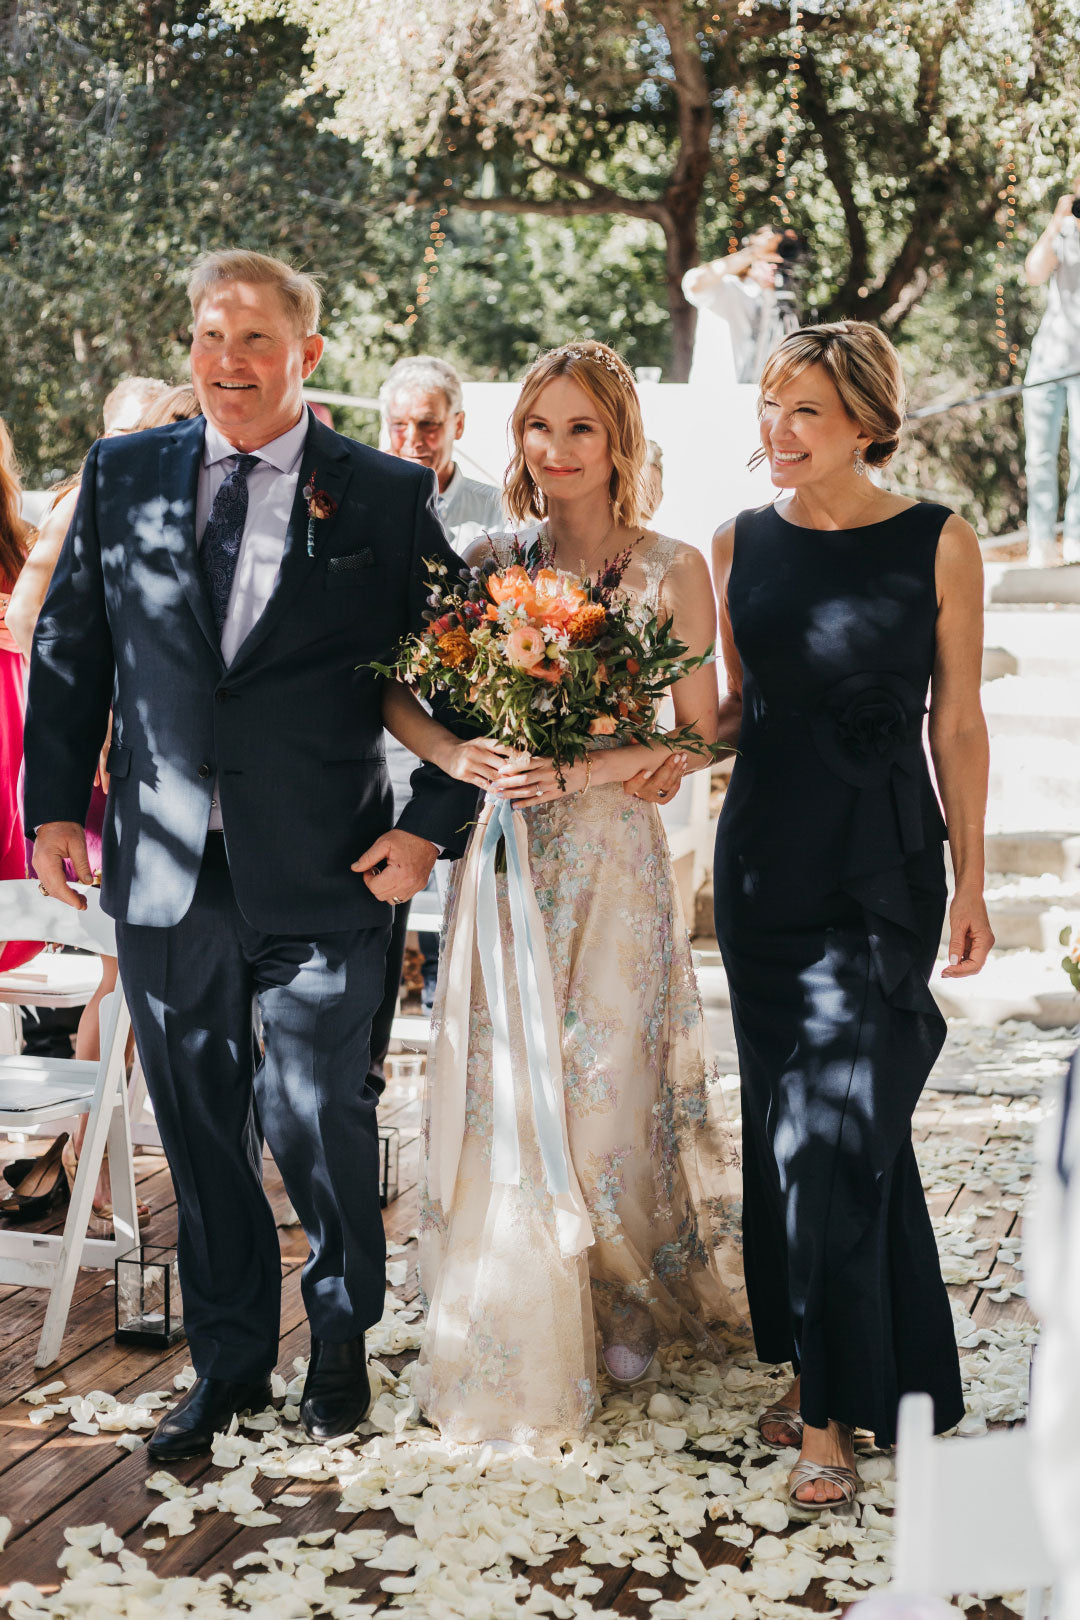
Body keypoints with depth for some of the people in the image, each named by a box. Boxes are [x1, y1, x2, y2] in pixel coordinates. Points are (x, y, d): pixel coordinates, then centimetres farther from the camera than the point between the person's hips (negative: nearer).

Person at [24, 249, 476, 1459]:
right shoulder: (121, 477, 7)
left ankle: (342, 1335, 31)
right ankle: (227, 1364, 30)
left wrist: (431, 825, -5)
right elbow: (66, 649, 12)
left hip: (321, 872, -2)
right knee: (198, 1130, 12)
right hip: (164, 869, 3)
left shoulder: (389, 498, -1)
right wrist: (54, 805, 6)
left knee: (316, 1118, 3)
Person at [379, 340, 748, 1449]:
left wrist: (578, 771, -18)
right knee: (500, 1088, 3)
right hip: (504, 851, 2)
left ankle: (623, 1305, 27)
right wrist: (461, 757, -19)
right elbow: (394, 688, 0)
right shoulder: (490, 561, 6)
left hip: (611, 855, -2)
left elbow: (698, 737, -4)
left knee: (607, 1079, 3)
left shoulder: (671, 569, -2)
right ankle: (517, 1331, 20)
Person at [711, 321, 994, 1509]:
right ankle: (817, 1367, 25)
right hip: (765, 855, 4)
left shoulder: (938, 544, -2)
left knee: (836, 1124, -6)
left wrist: (970, 883, -1)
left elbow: (957, 723, 0)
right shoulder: (739, 545, 6)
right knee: (784, 1120, 9)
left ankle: (834, 1410, 5)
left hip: (882, 867, -3)